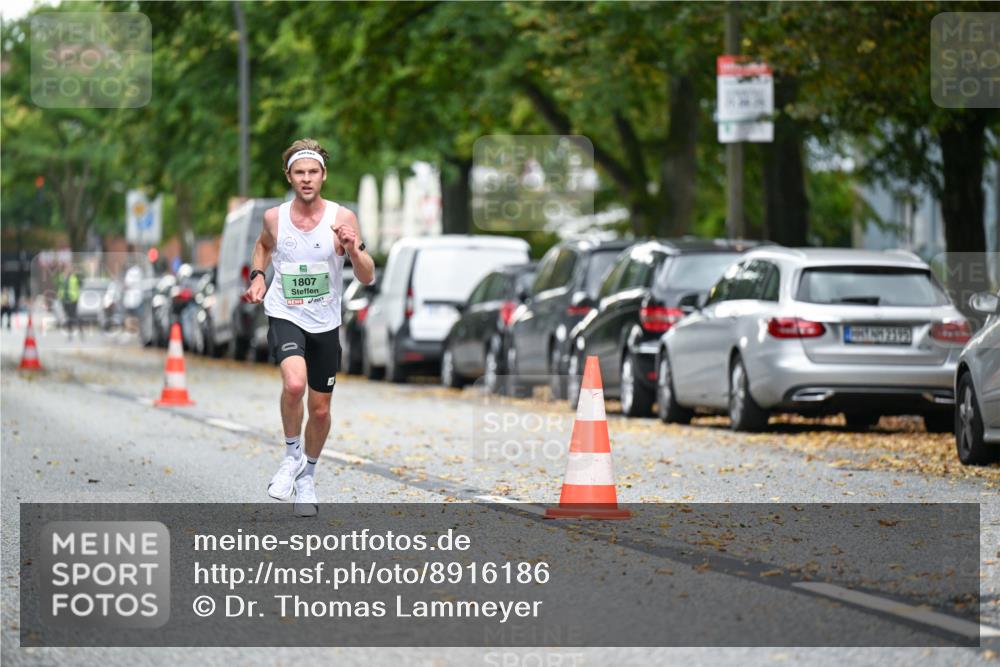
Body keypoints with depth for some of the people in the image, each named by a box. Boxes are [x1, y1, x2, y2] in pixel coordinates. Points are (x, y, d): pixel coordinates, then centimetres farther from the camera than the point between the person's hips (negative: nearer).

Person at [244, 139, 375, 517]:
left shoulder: (341, 218, -9)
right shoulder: (274, 217, -4)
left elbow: (368, 278, -9)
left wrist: (354, 248, -27)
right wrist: (257, 276, 5)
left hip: (325, 325, 1)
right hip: (284, 318, -1)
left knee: (320, 409, 10)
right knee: (294, 384, -30)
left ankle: (307, 478, 36)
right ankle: (293, 456, -5)